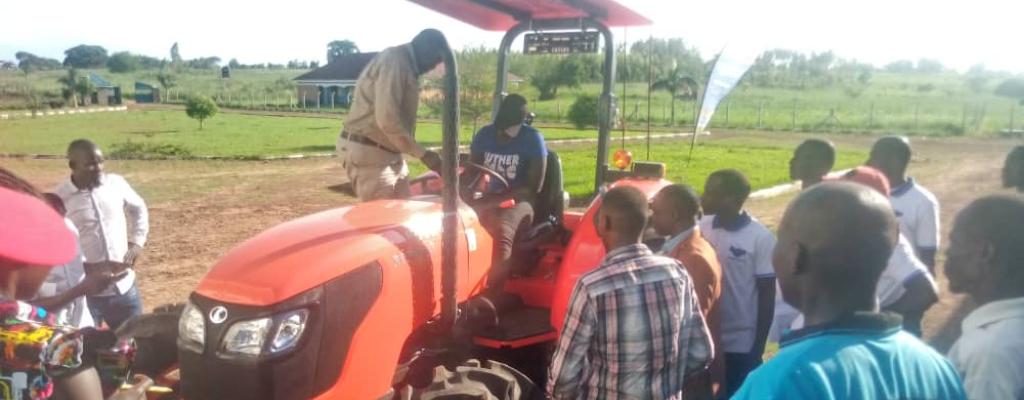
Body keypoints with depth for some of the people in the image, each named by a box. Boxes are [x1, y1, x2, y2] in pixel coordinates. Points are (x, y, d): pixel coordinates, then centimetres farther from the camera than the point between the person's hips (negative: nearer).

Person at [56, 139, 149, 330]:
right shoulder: (59, 199, -11)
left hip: (124, 286, 4)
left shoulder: (116, 183, 0)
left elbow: (138, 209, 19)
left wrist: (136, 242, 6)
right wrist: (87, 268, -17)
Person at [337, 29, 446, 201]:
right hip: (368, 154, -10)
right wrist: (423, 153, -23)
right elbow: (387, 118, -28)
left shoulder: (406, 66, 14)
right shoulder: (394, 61, -17)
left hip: (389, 154, 10)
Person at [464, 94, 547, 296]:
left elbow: (533, 186, -15)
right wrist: (465, 199, -12)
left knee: (502, 232, -37)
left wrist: (497, 198, -25)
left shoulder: (532, 138, -11)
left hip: (519, 202, -5)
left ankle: (491, 295, -41)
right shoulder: (485, 135, 3)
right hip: (490, 200, 5)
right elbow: (471, 173, 10)